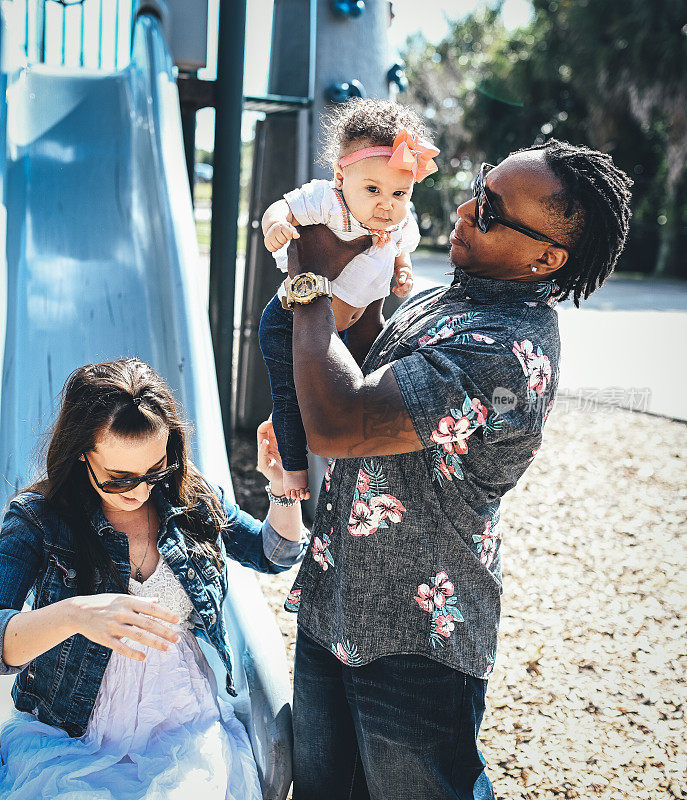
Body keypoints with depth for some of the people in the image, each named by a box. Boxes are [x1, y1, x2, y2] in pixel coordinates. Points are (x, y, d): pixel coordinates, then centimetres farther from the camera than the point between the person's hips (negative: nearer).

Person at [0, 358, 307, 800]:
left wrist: (283, 487, -4)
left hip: (189, 729, 2)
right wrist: (72, 615, -38)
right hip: (71, 742, -2)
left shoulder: (194, 501, 2)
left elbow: (276, 553, 15)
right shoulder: (37, 521, -8)